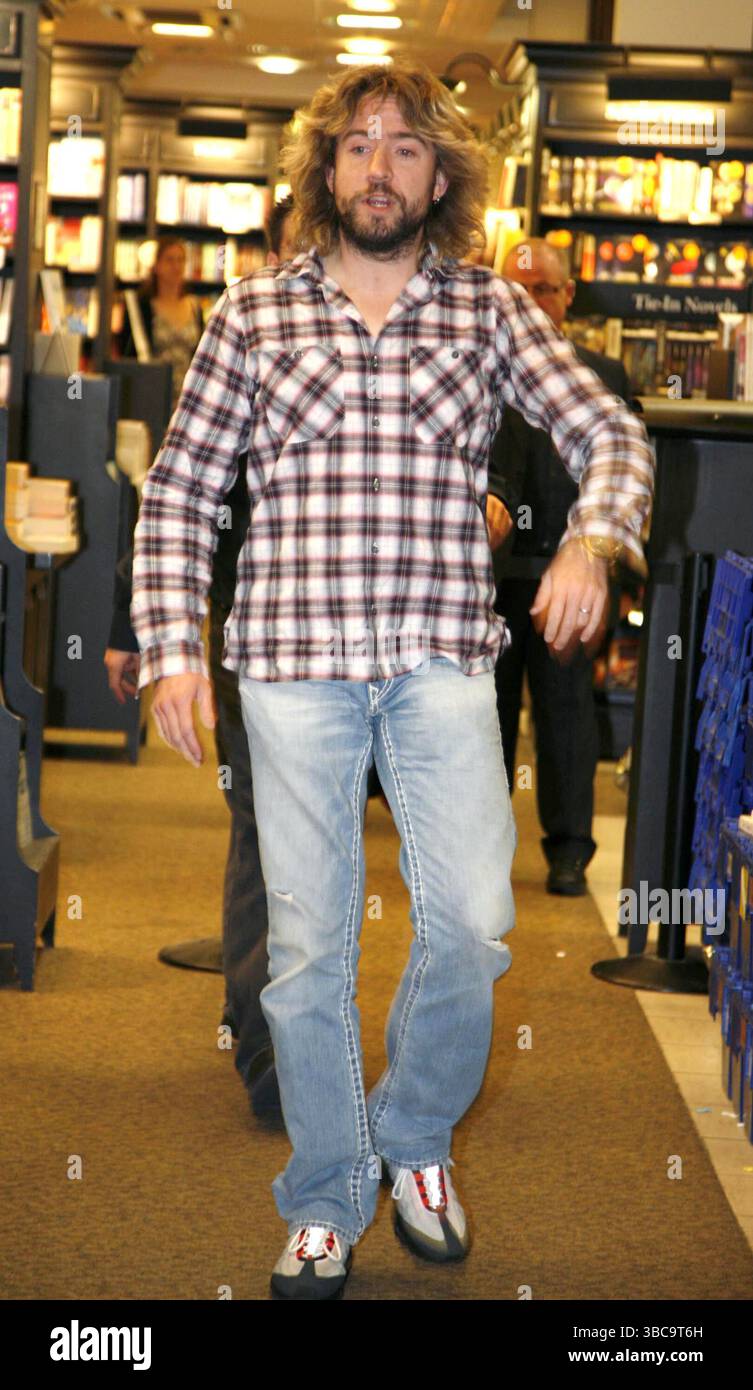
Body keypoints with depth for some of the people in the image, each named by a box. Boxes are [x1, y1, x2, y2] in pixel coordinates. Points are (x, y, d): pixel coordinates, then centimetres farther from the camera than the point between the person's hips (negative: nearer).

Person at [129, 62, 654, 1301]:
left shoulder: (492, 310, 8)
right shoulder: (255, 313, 7)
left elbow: (610, 434, 5)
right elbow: (180, 490, 8)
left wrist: (592, 539, -16)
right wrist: (172, 647, 0)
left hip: (444, 658, 0)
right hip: (293, 661, 0)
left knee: (472, 917, -9)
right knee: (308, 944, 4)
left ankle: (414, 1136, 20)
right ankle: (326, 1207, 21)